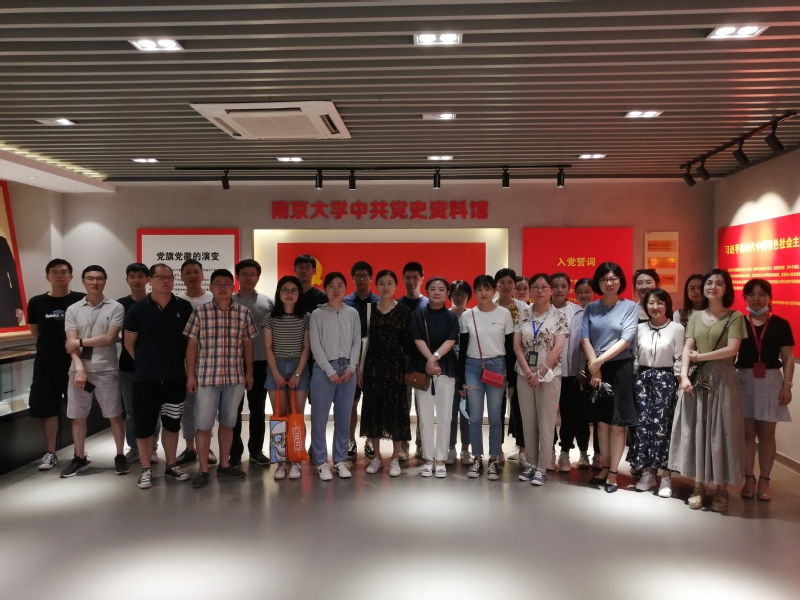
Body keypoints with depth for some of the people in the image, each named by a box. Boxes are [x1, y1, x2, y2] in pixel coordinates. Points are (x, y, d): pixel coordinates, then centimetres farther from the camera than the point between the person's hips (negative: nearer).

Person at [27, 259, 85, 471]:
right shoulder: (37, 302, 2)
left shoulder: (82, 300, -6)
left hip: (75, 362, -2)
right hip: (46, 364, 2)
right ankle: (50, 453, 21)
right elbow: (35, 332, 13)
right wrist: (54, 340, 6)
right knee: (47, 409, 8)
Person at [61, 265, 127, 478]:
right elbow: (71, 343, -3)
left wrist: (80, 342, -7)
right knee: (78, 417, 10)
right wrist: (80, 368, -16)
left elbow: (110, 338, -11)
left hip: (106, 370, -2)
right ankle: (80, 458, 24)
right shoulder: (73, 310, 5)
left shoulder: (115, 308, -2)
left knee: (115, 415, 4)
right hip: (79, 370, 3)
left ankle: (120, 456, 17)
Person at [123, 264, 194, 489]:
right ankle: (146, 469, 18)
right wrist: (145, 363, 7)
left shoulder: (184, 307, -2)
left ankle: (171, 465, 27)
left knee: (172, 423, 14)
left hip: (175, 377, 2)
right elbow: (129, 342, 2)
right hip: (145, 377, -2)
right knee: (144, 425, 4)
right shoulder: (137, 309, -6)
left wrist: (182, 363, 8)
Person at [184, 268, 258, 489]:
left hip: (235, 377, 2)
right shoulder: (200, 312, -2)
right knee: (203, 424, 2)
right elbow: (191, 345, 0)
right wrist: (190, 375, -3)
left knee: (228, 422, 13)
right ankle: (203, 470, 13)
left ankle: (224, 464, 27)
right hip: (206, 377, -2)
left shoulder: (243, 313, 4)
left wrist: (249, 372, 9)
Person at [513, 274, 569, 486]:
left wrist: (540, 373, -13)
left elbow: (558, 348, -9)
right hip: (525, 374, 3)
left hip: (549, 375, -3)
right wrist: (528, 371, -10)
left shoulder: (559, 315, -3)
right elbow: (516, 344, 1)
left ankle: (542, 467, 11)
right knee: (528, 421, 8)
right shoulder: (523, 314, 5)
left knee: (546, 422, 2)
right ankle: (532, 464, 19)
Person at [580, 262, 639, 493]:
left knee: (617, 421, 1)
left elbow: (626, 339, -12)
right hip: (595, 367, 3)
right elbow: (585, 338, -2)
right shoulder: (590, 308, 6)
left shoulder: (630, 307, -3)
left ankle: (613, 472, 8)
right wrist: (594, 366, -13)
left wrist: (600, 360, -17)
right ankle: (605, 467, 20)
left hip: (620, 367, -3)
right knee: (602, 420, 10)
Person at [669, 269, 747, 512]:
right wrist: (684, 375, -11)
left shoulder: (735, 317, 0)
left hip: (723, 380, -3)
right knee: (696, 430, 4)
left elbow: (732, 349, -12)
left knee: (721, 432, 1)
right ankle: (698, 486, 12)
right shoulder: (695, 317, 11)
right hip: (698, 379, 3)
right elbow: (687, 349, 3)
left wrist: (700, 357, -7)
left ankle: (722, 490, 10)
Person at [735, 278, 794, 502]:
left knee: (767, 434, 5)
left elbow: (788, 358, 3)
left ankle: (764, 480, 15)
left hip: (771, 381, 0)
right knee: (747, 432, 4)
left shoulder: (780, 324, 2)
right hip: (744, 381, 0)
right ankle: (749, 478, 15)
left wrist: (787, 385, -5)